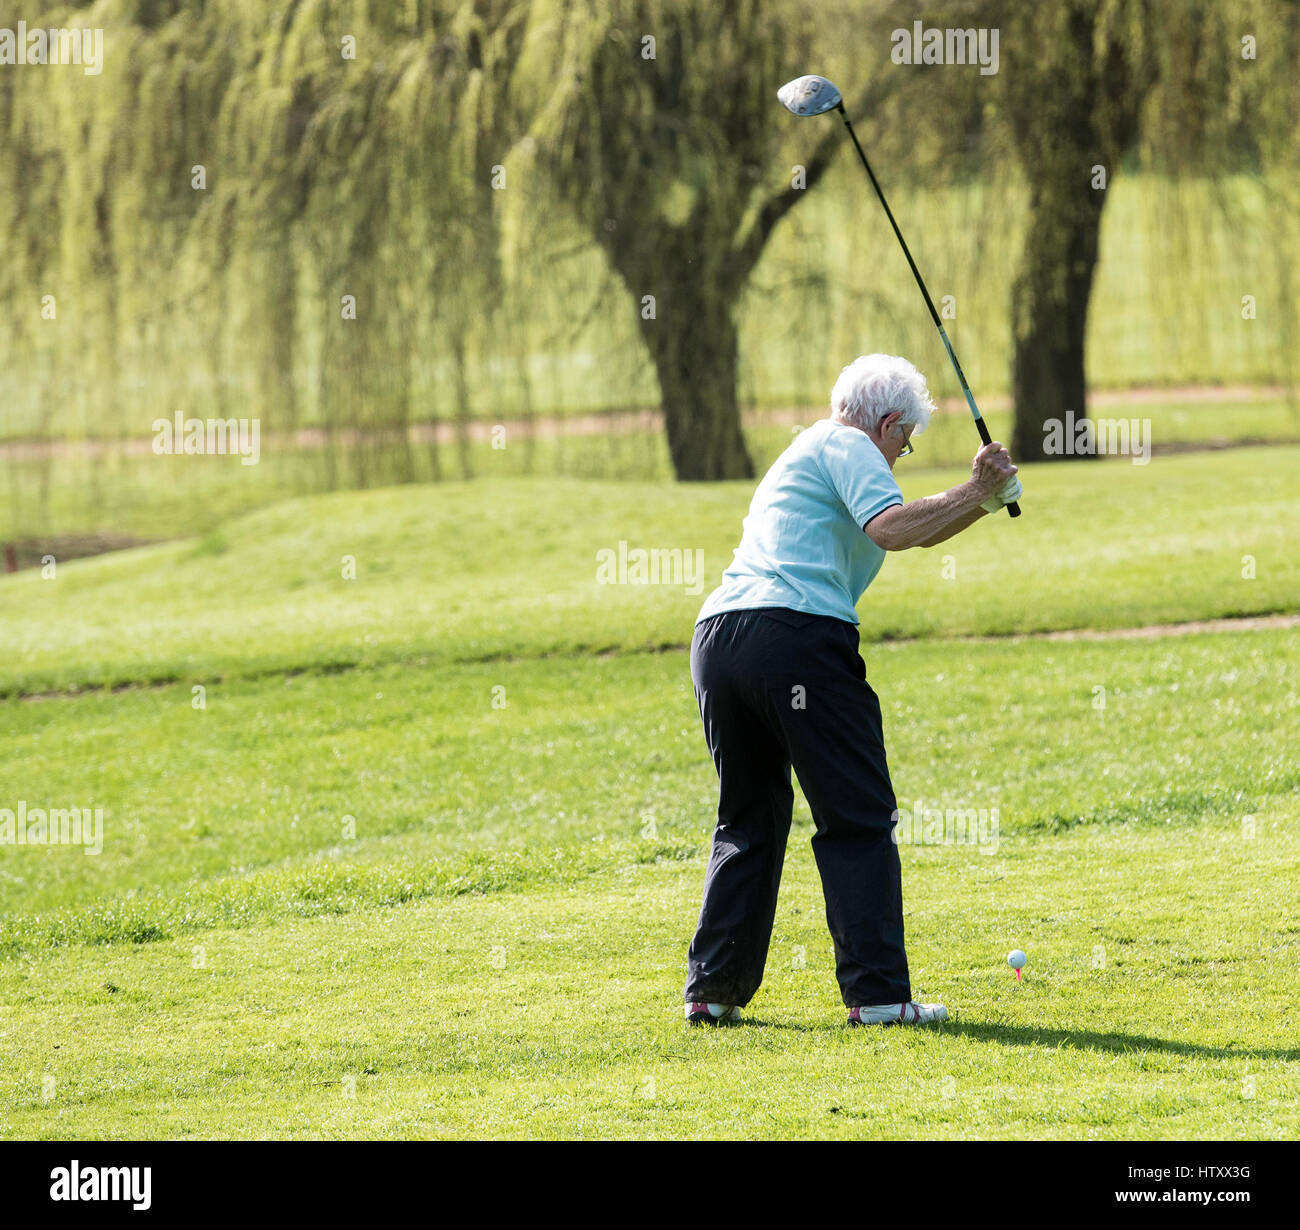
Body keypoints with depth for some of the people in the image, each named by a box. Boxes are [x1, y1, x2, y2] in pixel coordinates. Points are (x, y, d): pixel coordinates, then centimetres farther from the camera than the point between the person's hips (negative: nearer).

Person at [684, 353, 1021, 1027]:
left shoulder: (804, 453, 32)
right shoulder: (847, 446, 5)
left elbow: (905, 530, 35)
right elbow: (891, 528, -13)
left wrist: (980, 497, 24)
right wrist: (975, 492, -3)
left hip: (716, 639, 9)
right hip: (798, 636, -9)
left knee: (747, 820, 18)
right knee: (857, 820, -3)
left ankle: (713, 989, 14)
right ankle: (876, 991, -7)